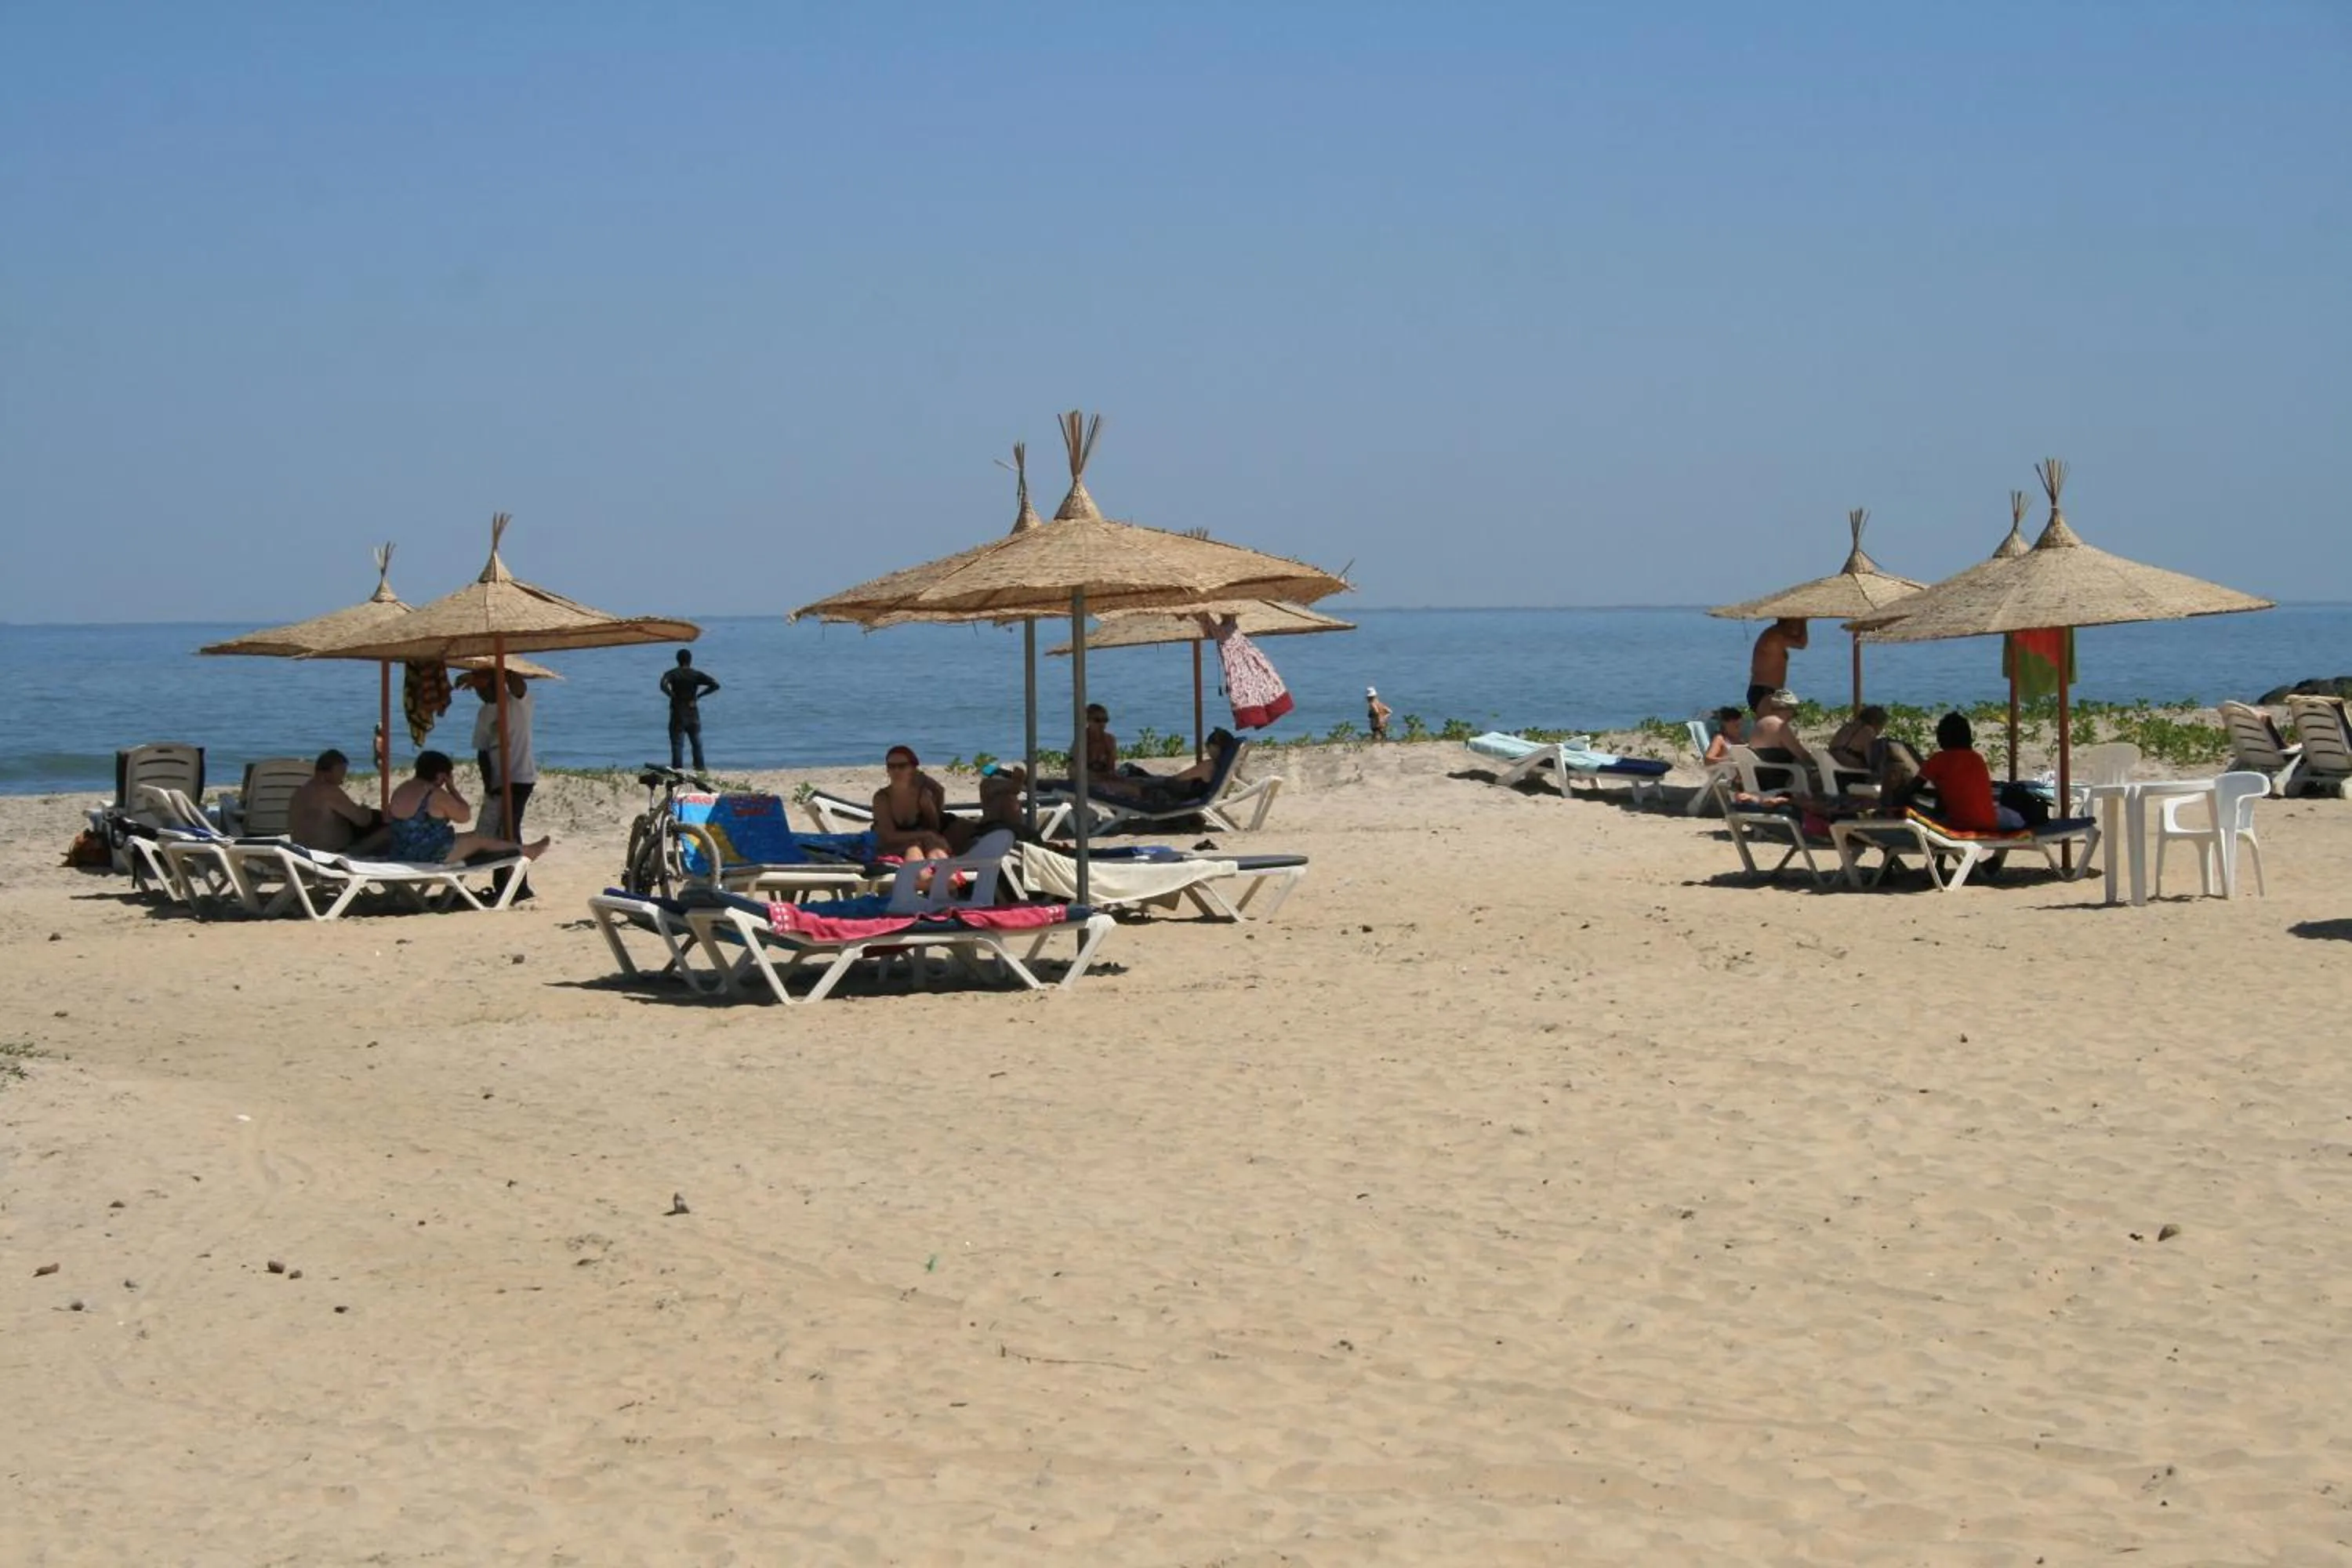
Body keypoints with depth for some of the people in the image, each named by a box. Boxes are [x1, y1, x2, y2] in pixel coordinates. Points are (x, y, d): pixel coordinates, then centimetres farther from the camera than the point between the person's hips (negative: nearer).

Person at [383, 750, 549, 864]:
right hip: (429, 857, -8)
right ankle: (526, 851, 30)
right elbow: (465, 816, -6)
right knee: (479, 840, 14)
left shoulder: (401, 789, 4)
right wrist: (451, 787, -2)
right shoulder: (436, 795, -19)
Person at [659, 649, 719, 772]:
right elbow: (715, 685, -8)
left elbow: (664, 686, -26)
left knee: (677, 745, -2)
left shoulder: (672, 674, -4)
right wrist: (698, 696, -3)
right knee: (697, 744, 13)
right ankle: (700, 769, 12)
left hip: (678, 715, -2)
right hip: (693, 714, 2)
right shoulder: (697, 675, 1)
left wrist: (672, 696, -11)